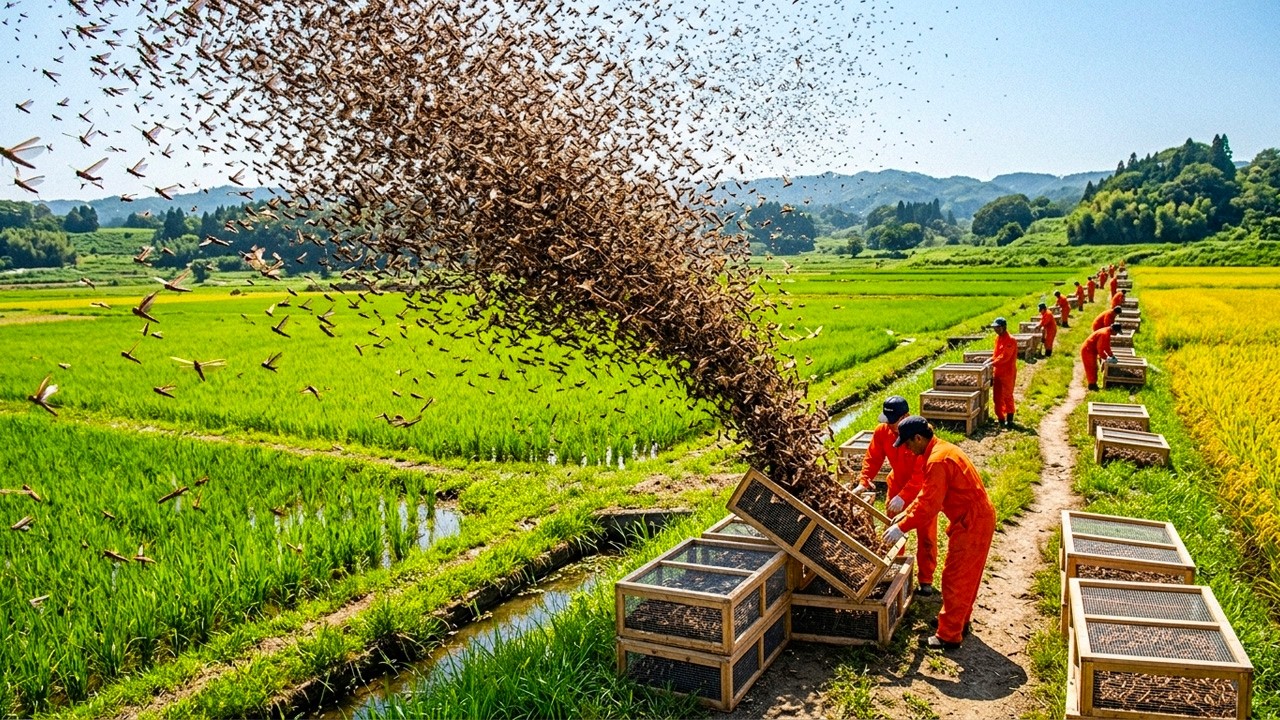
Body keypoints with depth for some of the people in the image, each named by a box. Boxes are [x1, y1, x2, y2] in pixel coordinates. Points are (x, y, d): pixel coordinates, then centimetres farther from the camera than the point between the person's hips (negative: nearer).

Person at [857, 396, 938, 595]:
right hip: (897, 485, 4)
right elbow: (872, 458, -10)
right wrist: (863, 481, -26)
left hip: (923, 489, -4)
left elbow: (922, 472, -34)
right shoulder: (882, 431, -16)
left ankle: (926, 579, 20)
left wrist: (903, 496, -41)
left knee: (926, 535, 7)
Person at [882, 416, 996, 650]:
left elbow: (929, 505, -25)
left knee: (954, 579, 0)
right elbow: (928, 494, 17)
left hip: (971, 524, -10)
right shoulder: (941, 448, 9)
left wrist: (902, 527, -18)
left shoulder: (937, 461, -24)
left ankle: (949, 636, 10)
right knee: (966, 576, 22)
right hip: (979, 517, 10)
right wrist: (907, 513, 13)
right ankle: (959, 620, 37)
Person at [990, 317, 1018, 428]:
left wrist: (992, 364, -27)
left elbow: (1004, 357, -24)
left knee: (1007, 396, -1)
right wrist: (990, 360, 4)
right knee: (997, 396, 11)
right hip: (997, 372, 8)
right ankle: (1000, 418, 21)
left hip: (1007, 373, -8)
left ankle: (1009, 419, 8)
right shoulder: (998, 338, 10)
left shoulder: (1010, 340, -17)